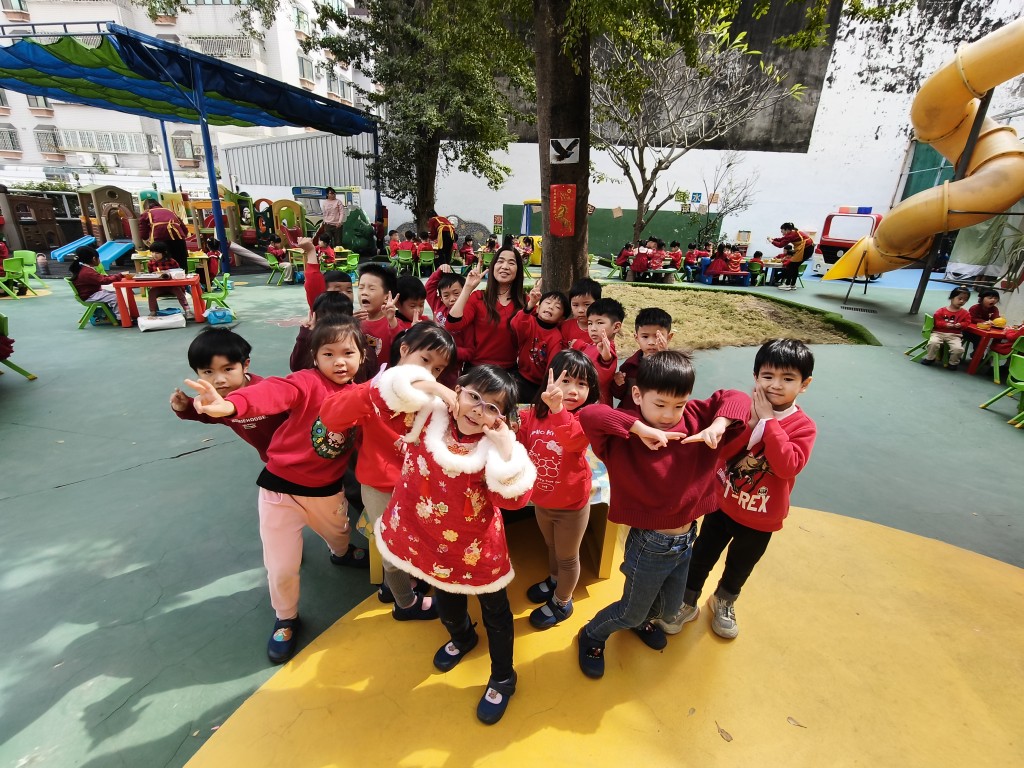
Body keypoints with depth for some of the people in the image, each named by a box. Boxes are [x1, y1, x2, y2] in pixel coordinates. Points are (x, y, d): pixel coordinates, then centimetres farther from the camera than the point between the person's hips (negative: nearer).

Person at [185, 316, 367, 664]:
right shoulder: (308, 382, -22)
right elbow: (274, 392, -42)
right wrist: (231, 404, -60)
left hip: (327, 489, 5)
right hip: (281, 487, -4)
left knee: (339, 532, 32)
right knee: (281, 567, 6)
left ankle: (342, 554, 70)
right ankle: (286, 619, 37)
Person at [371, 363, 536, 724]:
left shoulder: (496, 445, -23)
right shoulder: (430, 415, -15)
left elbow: (514, 496, -34)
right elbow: (391, 386, -18)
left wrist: (506, 446, -38)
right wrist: (437, 389, -26)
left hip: (477, 546, -3)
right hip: (432, 539, 4)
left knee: (494, 611, 19)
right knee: (446, 601, 31)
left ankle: (502, 679, 46)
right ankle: (461, 638, 65)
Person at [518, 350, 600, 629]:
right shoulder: (532, 415, -12)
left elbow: (573, 438, -47)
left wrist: (557, 408, -65)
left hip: (571, 505, -4)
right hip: (541, 501, 4)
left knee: (567, 556, 20)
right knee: (552, 547, 31)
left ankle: (561, 602, 46)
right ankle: (555, 580, 60)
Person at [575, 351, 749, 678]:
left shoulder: (695, 419, -10)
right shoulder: (625, 436, -25)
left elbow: (736, 399, -10)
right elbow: (588, 416, -41)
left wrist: (720, 424, -28)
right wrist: (639, 428, -43)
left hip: (687, 538, 5)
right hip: (650, 545, -5)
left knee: (672, 602, 30)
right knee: (631, 612, 17)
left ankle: (645, 620, 63)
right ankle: (592, 636, 47)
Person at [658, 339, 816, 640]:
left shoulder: (804, 427, -15)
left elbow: (787, 467, -32)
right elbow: (718, 450, -20)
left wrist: (769, 420, -30)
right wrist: (753, 422, -30)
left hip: (760, 519, 0)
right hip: (722, 504, 0)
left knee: (739, 568, 24)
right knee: (701, 558, 15)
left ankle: (723, 603, 52)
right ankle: (687, 604, 40)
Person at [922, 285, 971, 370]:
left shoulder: (965, 313, 10)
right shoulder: (942, 310, 3)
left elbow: (967, 322, 6)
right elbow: (936, 321, -1)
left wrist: (960, 325, -16)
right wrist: (945, 324, -17)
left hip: (955, 335, 1)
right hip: (939, 332, -1)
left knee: (958, 348, -23)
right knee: (933, 342, -32)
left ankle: (953, 363, 5)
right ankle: (930, 359, -7)